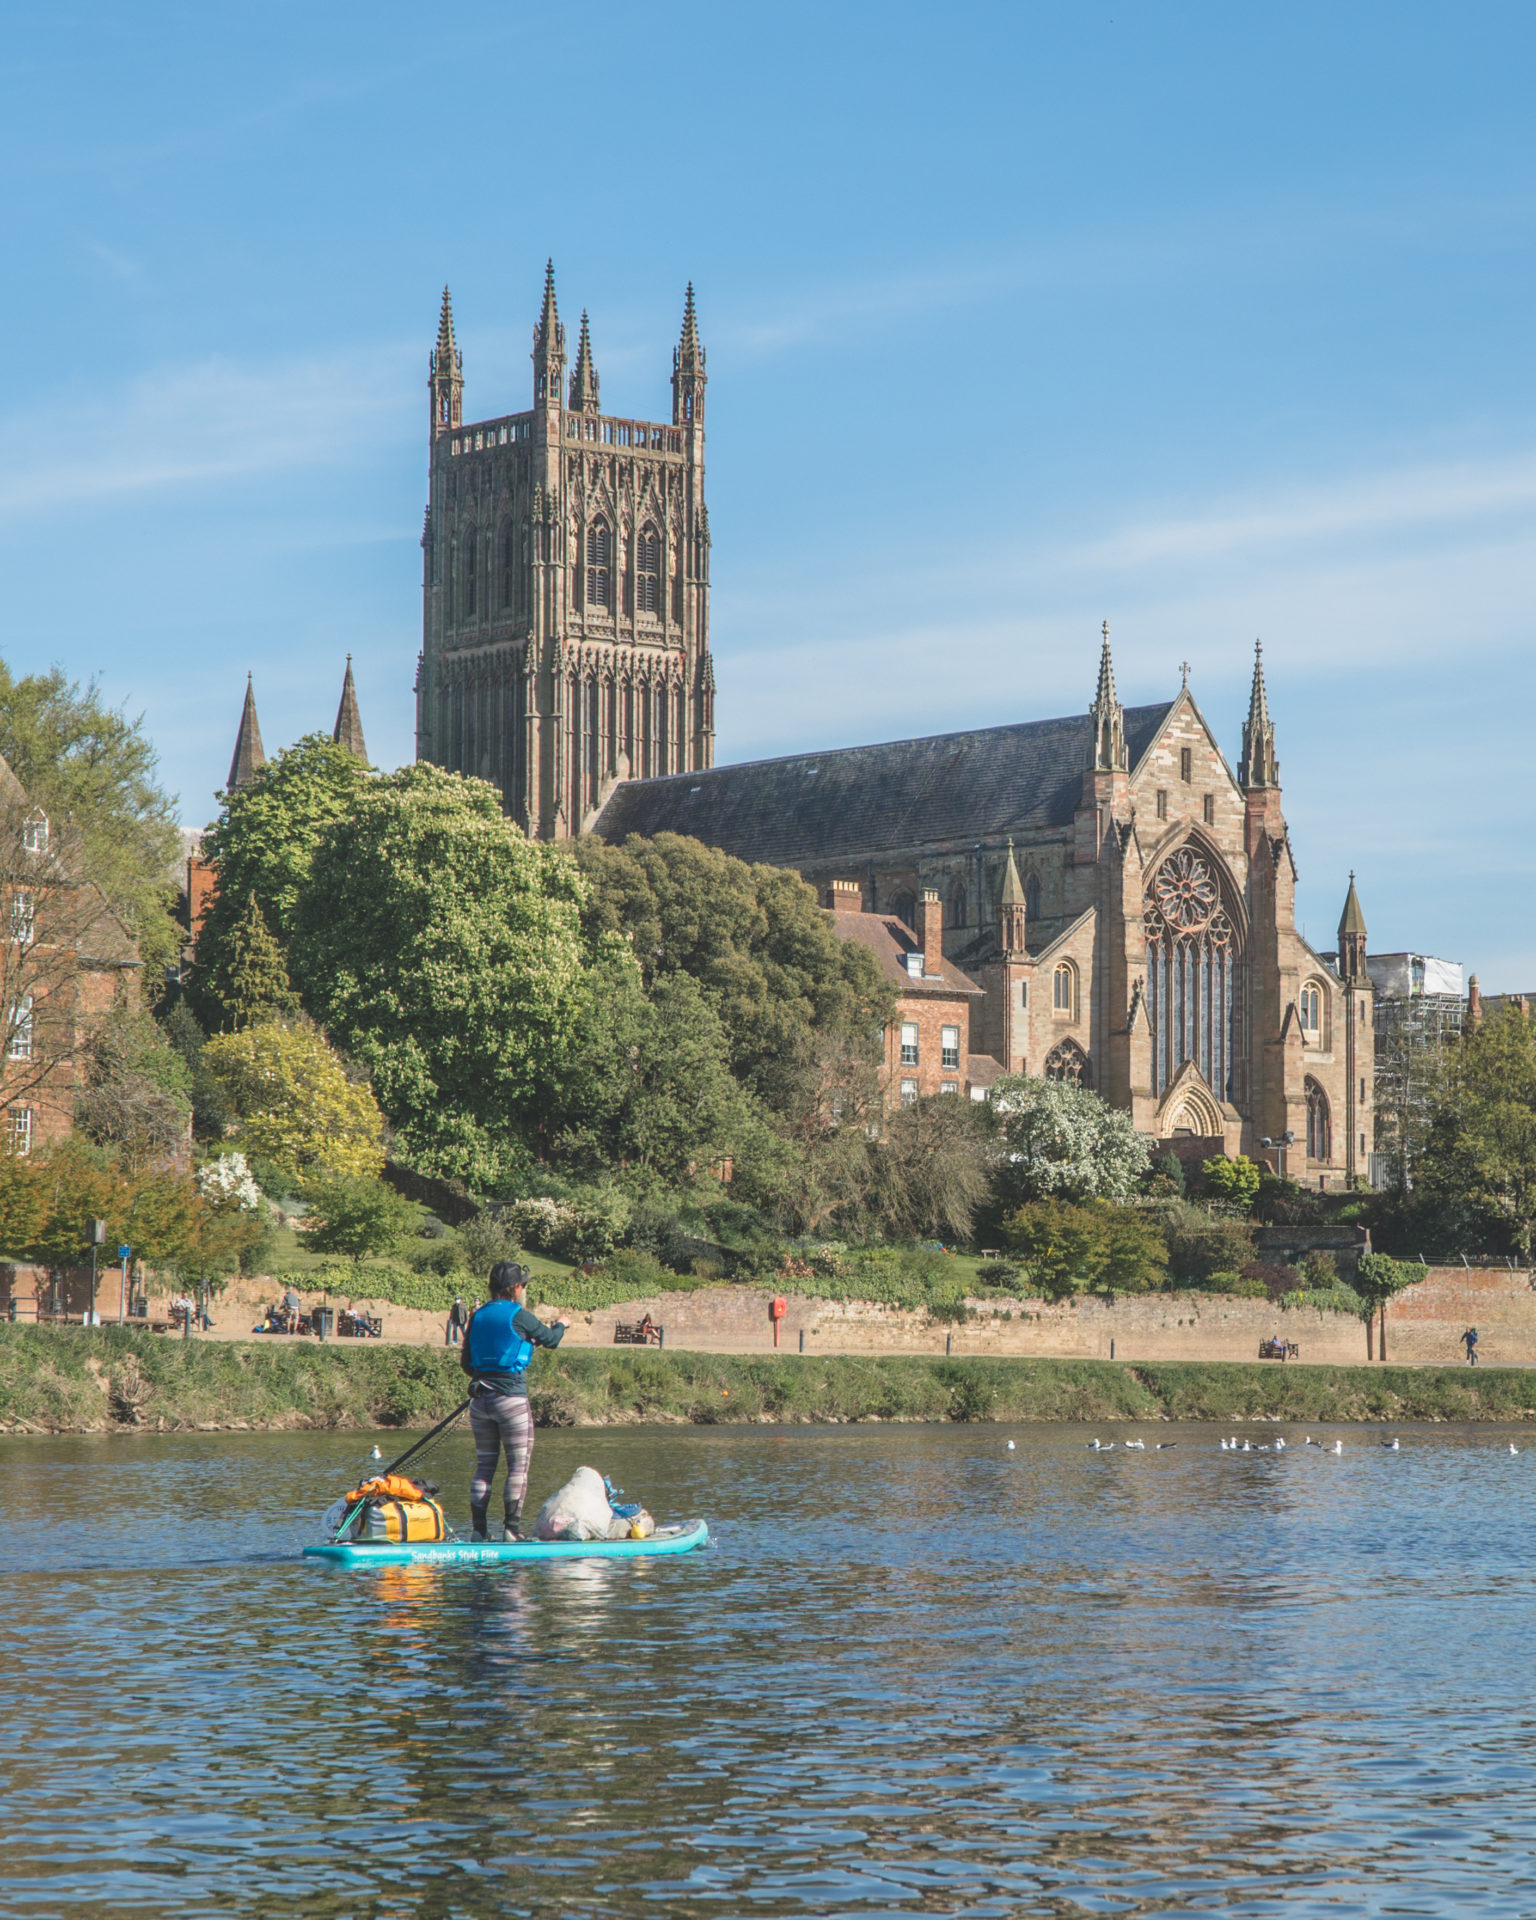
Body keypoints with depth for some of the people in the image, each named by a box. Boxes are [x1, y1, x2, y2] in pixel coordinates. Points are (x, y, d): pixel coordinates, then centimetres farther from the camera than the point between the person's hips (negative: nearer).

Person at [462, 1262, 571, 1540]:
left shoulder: (478, 1316, 8)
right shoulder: (518, 1316, -9)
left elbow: (466, 1362, 11)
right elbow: (551, 1339, 6)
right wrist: (561, 1324, 28)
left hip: (480, 1400, 6)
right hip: (511, 1397, -6)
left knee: (484, 1464, 10)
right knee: (518, 1465, 0)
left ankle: (477, 1529, 5)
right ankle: (512, 1528, -4)